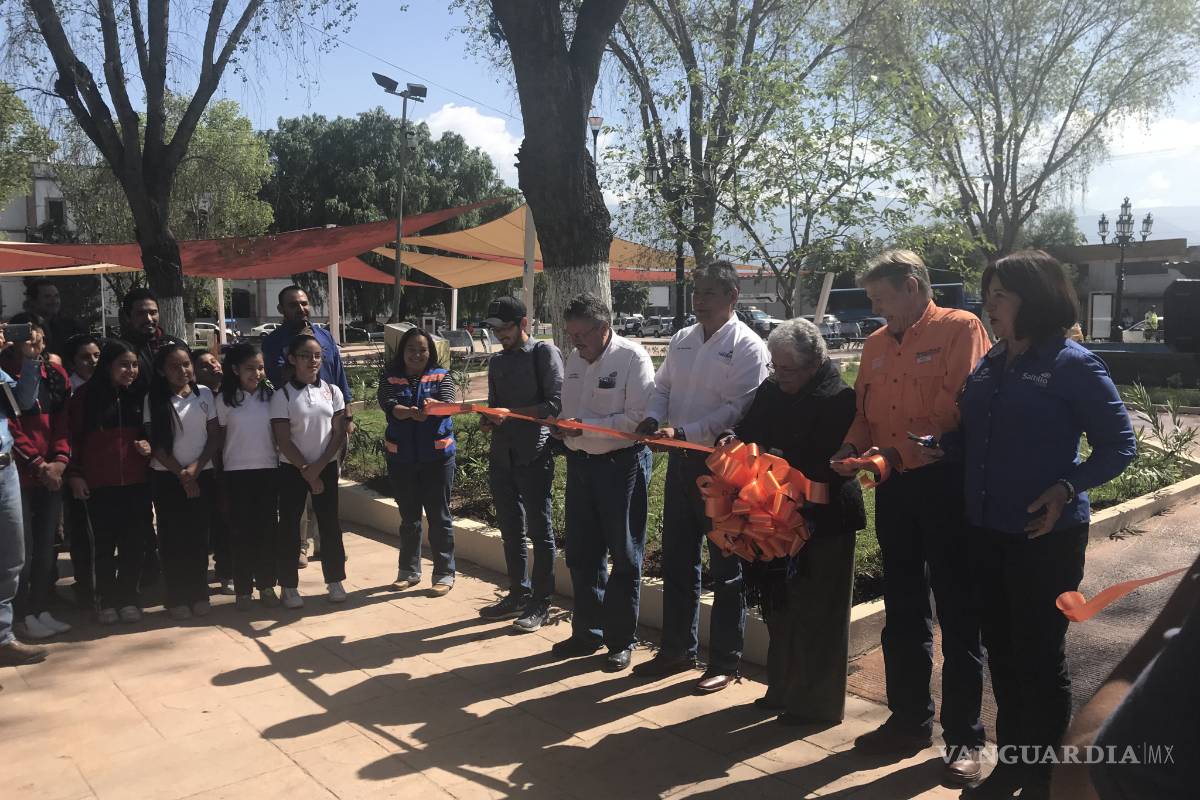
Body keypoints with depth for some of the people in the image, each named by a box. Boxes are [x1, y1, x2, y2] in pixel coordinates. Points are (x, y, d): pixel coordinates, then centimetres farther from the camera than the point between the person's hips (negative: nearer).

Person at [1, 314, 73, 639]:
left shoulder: (56, 376, 8)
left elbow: (64, 422, 6)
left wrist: (59, 460, -7)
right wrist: (37, 465, -12)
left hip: (52, 474, 5)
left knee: (46, 546, 10)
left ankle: (42, 609, 19)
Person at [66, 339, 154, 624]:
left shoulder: (140, 395, 5)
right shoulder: (86, 395, -1)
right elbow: (74, 436, 1)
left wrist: (148, 445, -3)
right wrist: (74, 473, -4)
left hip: (136, 482, 2)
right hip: (98, 483, -2)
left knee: (134, 543, 4)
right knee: (104, 544, 6)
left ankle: (128, 598, 17)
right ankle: (107, 601, 17)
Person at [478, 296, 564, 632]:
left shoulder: (544, 352, -4)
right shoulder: (497, 361, 17)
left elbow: (556, 403, -13)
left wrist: (511, 413, -19)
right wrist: (488, 420, -2)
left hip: (534, 455, -7)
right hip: (502, 454, 7)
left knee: (539, 529, 1)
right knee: (511, 529, 13)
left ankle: (540, 604, 9)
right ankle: (518, 594, 26)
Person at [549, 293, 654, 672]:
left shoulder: (632, 358, -14)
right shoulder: (575, 359, 9)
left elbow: (638, 417, -20)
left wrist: (585, 427, -23)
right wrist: (561, 426, -6)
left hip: (621, 464, -7)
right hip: (580, 463, 7)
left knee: (624, 556, 6)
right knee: (581, 553, 14)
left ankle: (621, 640, 19)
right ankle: (586, 631, 30)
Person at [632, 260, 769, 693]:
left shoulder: (747, 346, -11)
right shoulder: (681, 340, 10)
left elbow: (736, 410, -18)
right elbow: (662, 387, 15)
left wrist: (682, 432, -25)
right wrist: (653, 417, -7)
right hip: (682, 461, 7)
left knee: (726, 568, 6)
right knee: (677, 560, 15)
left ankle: (724, 662, 19)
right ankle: (677, 649, 30)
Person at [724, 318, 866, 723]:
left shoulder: (839, 400, -17)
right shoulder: (771, 389, 4)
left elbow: (831, 464, -22)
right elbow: (748, 428, 13)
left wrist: (779, 458, -23)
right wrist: (736, 440, -8)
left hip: (822, 519, -7)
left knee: (816, 616, 5)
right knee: (780, 609, 18)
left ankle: (816, 703, 21)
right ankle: (783, 690, 35)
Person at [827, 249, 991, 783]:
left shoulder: (960, 329, -8)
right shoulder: (876, 344, 14)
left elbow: (959, 409, -17)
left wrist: (897, 452, -20)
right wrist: (853, 448, -2)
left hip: (945, 483, -7)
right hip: (892, 487, 7)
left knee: (958, 616, 3)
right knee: (903, 612, 15)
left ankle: (964, 738, 15)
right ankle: (909, 720, 29)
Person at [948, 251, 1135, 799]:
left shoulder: (1073, 365, -10)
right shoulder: (991, 364, 8)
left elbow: (1119, 445, -9)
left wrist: (1068, 489, -22)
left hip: (1045, 538, -6)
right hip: (986, 533, 6)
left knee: (1040, 657, 6)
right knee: (1001, 651, 16)